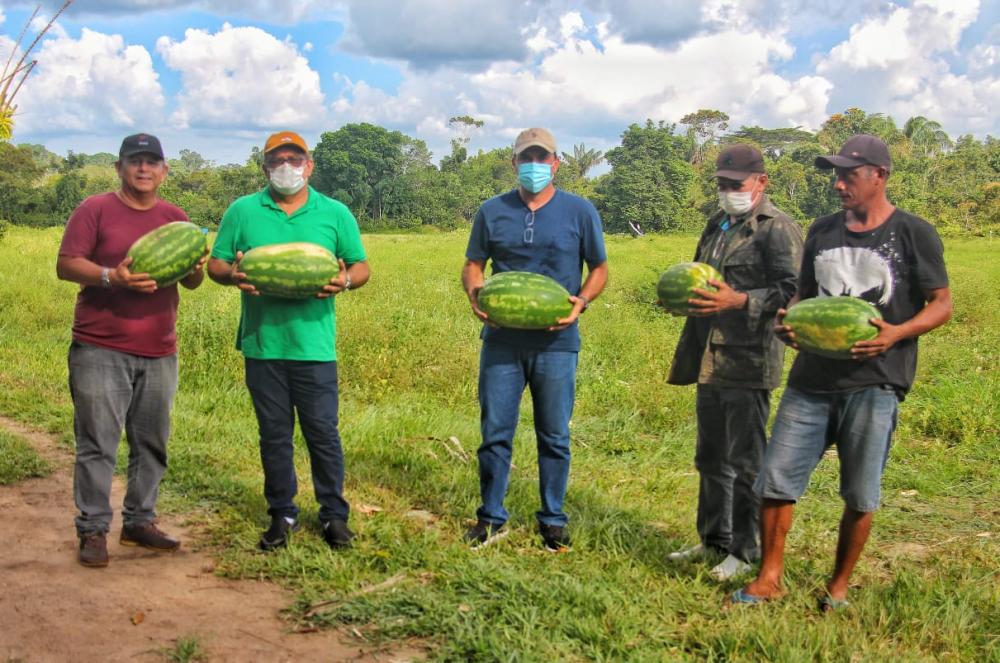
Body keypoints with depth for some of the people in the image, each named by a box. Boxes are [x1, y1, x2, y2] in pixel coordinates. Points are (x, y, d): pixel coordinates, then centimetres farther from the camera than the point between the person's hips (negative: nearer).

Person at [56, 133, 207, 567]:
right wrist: (112, 276, -23)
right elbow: (66, 265, -6)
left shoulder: (175, 218, 13)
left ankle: (140, 522, 22)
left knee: (152, 443, 10)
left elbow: (191, 282, 15)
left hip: (159, 352, 5)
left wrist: (196, 270, -9)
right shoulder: (94, 210, 0)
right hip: (100, 351, -4)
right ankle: (93, 530, 6)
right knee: (97, 444, -3)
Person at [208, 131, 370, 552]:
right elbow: (215, 264, 8)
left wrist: (345, 281, -14)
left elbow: (361, 266, 9)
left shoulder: (335, 213, 6)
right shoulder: (242, 212, 7)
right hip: (262, 344, 1)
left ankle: (334, 515, 17)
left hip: (314, 346, -1)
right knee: (274, 435, 10)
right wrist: (232, 275, -15)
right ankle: (282, 515, 23)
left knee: (323, 434, 3)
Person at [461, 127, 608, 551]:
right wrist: (474, 291, -11)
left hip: (556, 342, -1)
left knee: (554, 437, 8)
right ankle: (491, 518, 19)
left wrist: (582, 301, -12)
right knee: (495, 433, 5)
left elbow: (599, 268, 8)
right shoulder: (492, 211, 7)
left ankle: (553, 521, 21)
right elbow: (473, 265, 12)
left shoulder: (580, 212, 3)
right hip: (502, 340, 1)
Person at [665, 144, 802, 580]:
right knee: (710, 458, 17)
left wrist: (738, 301, -26)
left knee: (745, 462, -2)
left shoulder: (777, 229, -9)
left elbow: (790, 291, -17)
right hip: (708, 360, 9)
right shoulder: (718, 225, 19)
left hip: (748, 363, -9)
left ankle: (745, 552, 9)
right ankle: (713, 541, 31)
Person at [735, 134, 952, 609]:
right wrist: (787, 322, -1)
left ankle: (839, 585, 23)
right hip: (812, 378, 4)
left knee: (860, 496, 5)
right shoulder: (822, 230, 12)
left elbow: (941, 305, -1)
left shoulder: (914, 234, -2)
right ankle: (769, 579, 16)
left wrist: (896, 333, -18)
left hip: (874, 383, -4)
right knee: (775, 480, 1)